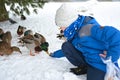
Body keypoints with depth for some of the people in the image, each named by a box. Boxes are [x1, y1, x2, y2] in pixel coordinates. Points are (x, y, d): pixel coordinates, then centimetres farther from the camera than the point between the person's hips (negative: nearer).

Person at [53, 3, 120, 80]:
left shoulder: (87, 29, -28)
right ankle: (84, 67, 6)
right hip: (87, 59, 8)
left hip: (101, 65, -8)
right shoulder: (75, 32, 2)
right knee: (66, 46, -6)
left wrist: (110, 59, -29)